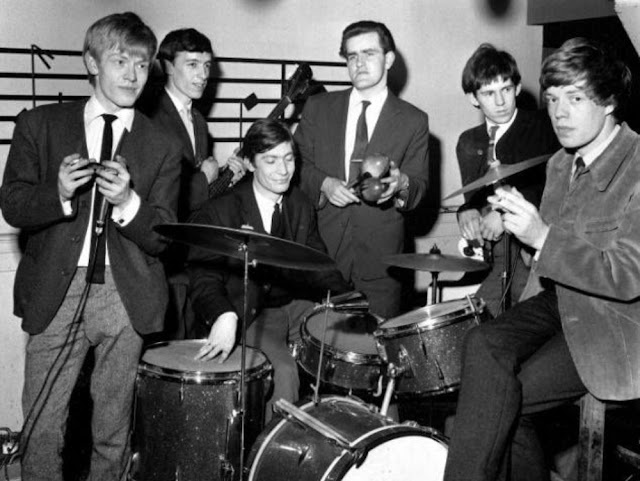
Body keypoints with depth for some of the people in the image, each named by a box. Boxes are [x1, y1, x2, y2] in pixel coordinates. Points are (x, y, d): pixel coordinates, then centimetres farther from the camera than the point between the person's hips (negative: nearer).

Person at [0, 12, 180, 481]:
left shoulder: (162, 147, 5)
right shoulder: (40, 125, 7)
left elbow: (162, 237, -1)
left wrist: (127, 202, -20)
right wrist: (58, 194, -18)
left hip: (123, 296, 0)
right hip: (55, 290, 0)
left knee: (113, 431, 10)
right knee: (41, 428, 4)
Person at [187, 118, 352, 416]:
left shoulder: (301, 206, 7)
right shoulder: (218, 213, -12)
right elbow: (203, 278, -20)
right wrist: (224, 316, -41)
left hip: (297, 304, 6)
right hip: (248, 314, -6)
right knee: (284, 370, -29)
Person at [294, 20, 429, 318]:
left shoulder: (413, 121, 6)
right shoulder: (318, 108, 10)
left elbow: (420, 189, 4)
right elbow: (297, 165, 10)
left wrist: (401, 184, -19)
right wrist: (324, 183, -9)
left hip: (380, 258, -1)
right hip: (321, 247, 1)